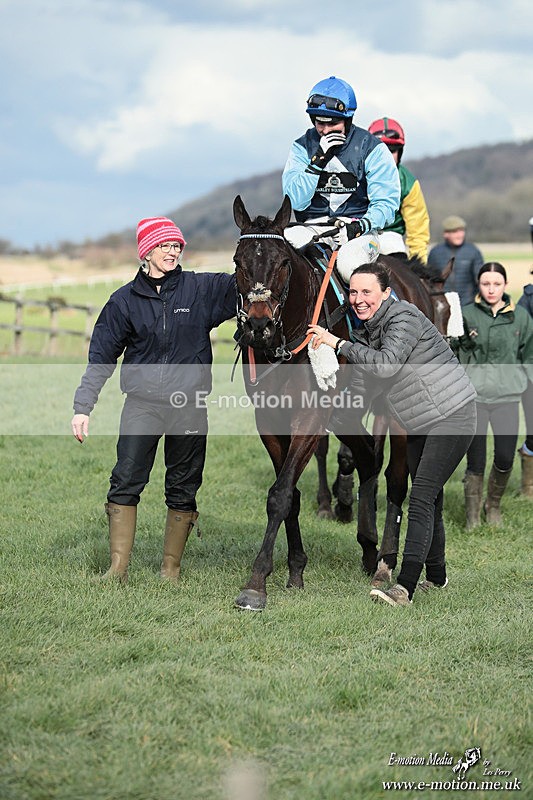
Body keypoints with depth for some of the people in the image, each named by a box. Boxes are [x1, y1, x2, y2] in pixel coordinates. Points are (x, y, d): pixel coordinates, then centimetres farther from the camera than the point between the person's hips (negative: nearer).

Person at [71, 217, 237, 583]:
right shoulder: (125, 300, 4)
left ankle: (171, 569, 15)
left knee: (183, 490, 5)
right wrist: (83, 406, 0)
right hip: (142, 404, 0)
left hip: (189, 405, 0)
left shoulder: (202, 289, 3)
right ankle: (118, 567, 0)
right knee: (125, 483, -7)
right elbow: (101, 357, 6)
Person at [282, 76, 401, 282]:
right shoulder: (302, 147, 6)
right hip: (312, 227, 2)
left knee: (349, 263, -36)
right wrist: (318, 159, -15)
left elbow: (386, 203, -4)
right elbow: (296, 201, -5)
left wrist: (360, 226, -23)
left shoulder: (372, 149, 0)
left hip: (359, 230, -2)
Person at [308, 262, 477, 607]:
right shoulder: (366, 331, 9)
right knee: (429, 500, 15)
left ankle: (405, 587, -25)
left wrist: (339, 343, -27)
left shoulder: (404, 318, -18)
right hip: (420, 425, 9)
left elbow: (386, 364, -34)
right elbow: (358, 384, 19)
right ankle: (436, 575, 29)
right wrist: (331, 426, 19)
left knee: (422, 498, -17)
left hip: (453, 416, -9)